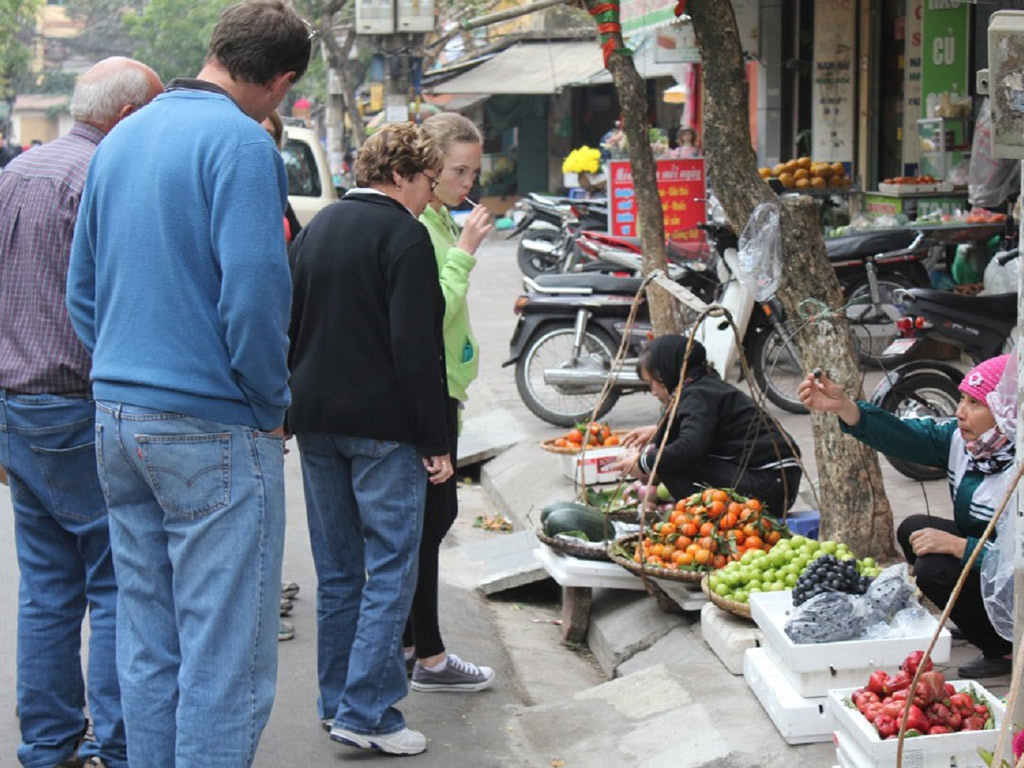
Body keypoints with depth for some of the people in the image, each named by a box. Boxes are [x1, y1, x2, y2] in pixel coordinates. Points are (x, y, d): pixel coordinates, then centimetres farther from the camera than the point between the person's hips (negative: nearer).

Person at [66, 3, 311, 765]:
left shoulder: (121, 140, 13)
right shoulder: (240, 141, -13)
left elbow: (82, 286, 17)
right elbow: (254, 292, -21)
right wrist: (271, 403, -7)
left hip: (119, 417, 8)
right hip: (213, 427, -8)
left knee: (148, 649, 15)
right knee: (227, 660, -1)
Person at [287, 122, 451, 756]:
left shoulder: (317, 228, 14)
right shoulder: (402, 234, -10)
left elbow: (289, 325, 17)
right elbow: (416, 347, -16)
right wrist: (435, 440, -13)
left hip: (316, 420, 8)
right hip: (382, 424, -8)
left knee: (337, 569, 14)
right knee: (391, 567, -3)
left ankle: (337, 701, 21)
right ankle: (366, 711, -5)